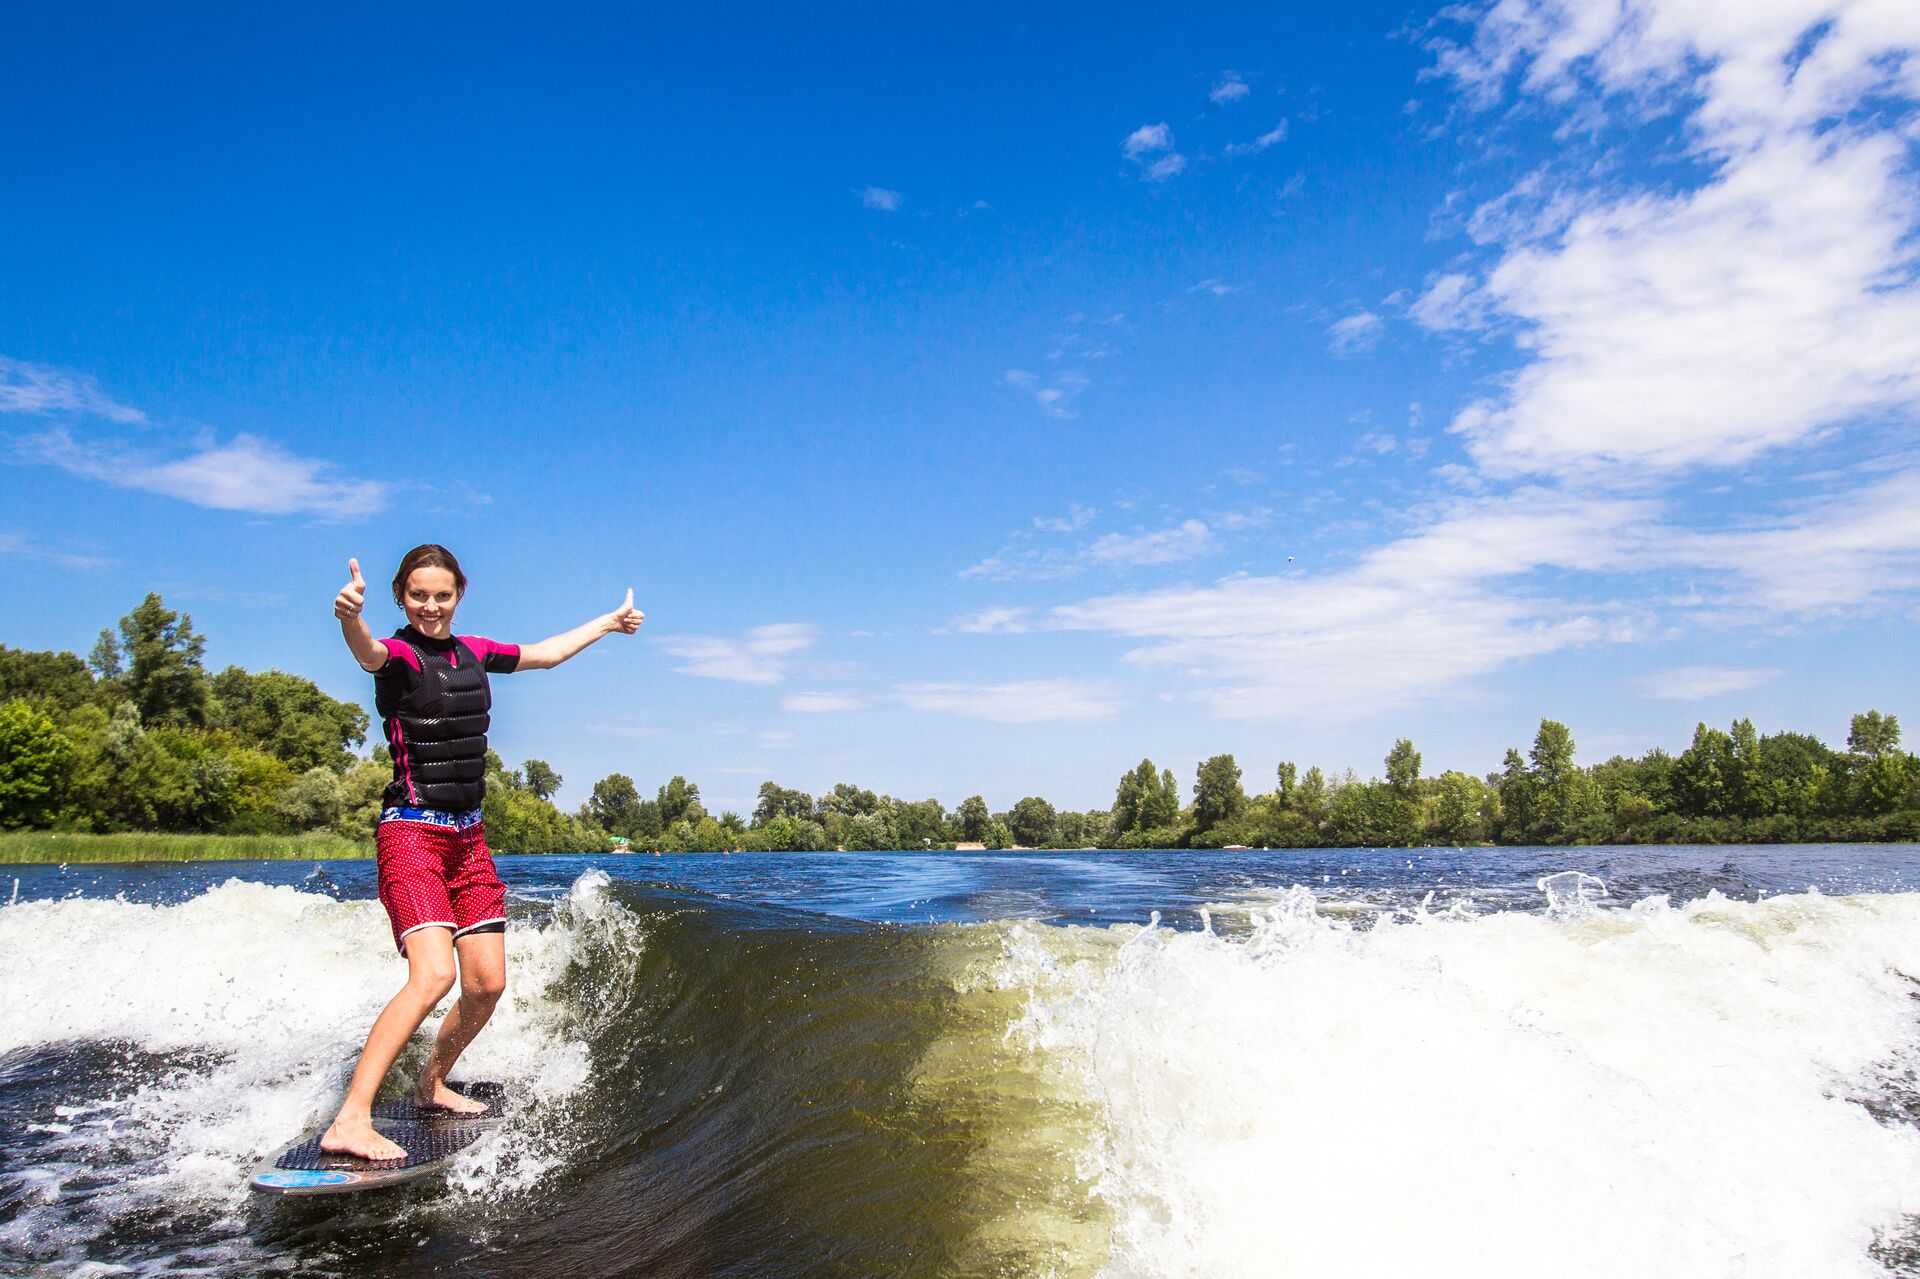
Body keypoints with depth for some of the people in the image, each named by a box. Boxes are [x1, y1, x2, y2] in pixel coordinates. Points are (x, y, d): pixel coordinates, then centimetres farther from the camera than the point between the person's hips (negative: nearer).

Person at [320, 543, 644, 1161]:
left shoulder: (472, 651, 12)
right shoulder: (399, 654, -8)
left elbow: (544, 654, 28)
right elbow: (367, 653, -33)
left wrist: (608, 622, 39)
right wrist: (349, 615, -57)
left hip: (468, 835, 7)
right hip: (412, 832, -7)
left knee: (487, 983, 5)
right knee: (433, 975, -23)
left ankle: (432, 1084, 28)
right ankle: (350, 1121, -19)